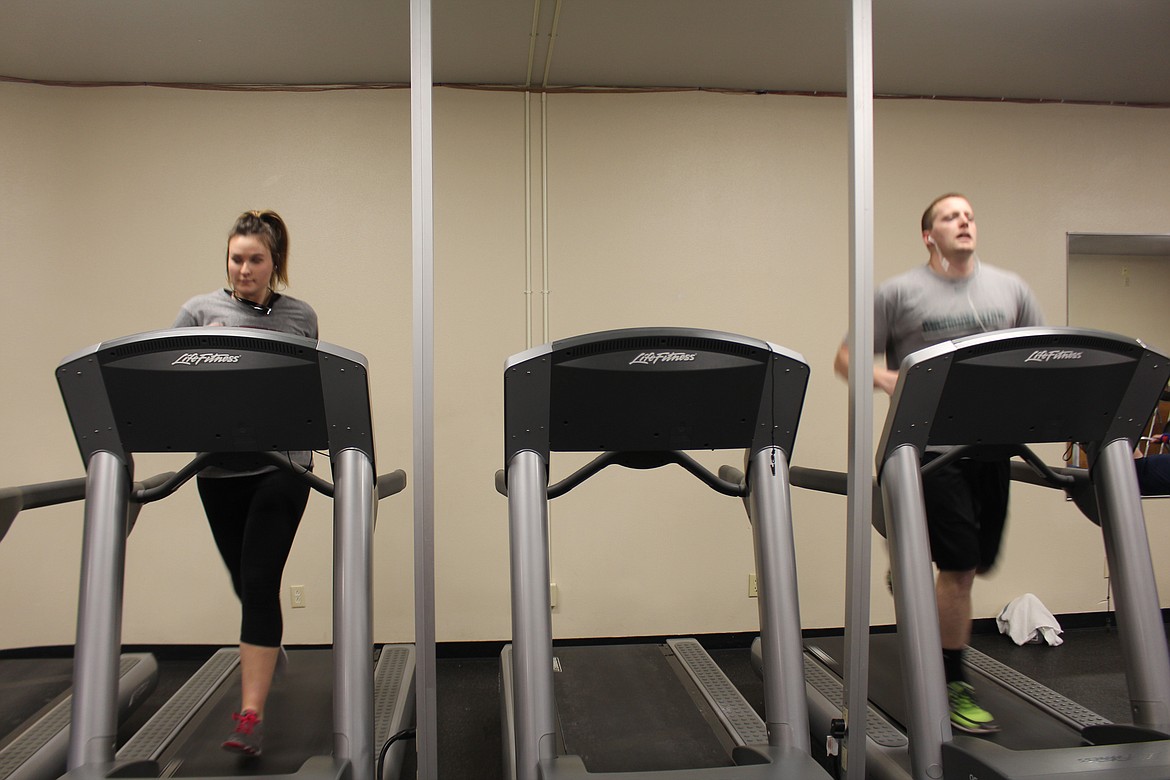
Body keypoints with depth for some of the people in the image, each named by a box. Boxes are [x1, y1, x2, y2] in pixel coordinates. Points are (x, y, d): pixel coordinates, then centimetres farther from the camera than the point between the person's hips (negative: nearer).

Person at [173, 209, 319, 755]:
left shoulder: (300, 317, 4)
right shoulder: (201, 311, 4)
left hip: (282, 465, -2)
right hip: (220, 468, 2)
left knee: (259, 581, -8)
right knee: (245, 581, 16)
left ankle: (251, 715, -3)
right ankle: (268, 650, 48)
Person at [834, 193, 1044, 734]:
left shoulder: (1010, 289, 13)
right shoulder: (900, 293, 0)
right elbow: (846, 359, 0)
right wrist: (891, 381, -19)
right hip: (932, 443, -5)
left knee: (978, 562, 12)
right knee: (959, 566, -5)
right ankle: (953, 686, 9)